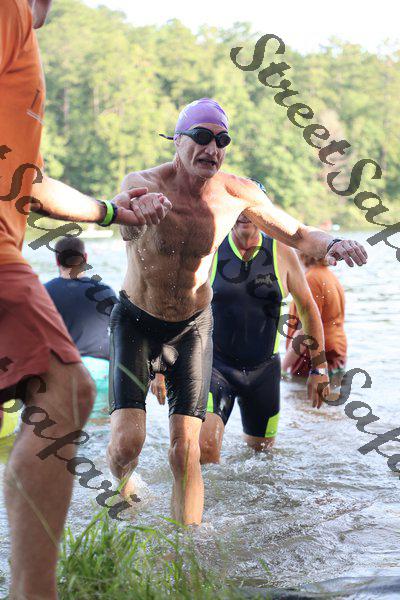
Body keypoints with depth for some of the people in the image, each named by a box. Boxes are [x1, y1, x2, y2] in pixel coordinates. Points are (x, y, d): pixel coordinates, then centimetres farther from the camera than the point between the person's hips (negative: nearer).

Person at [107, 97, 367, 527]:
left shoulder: (237, 194, -12)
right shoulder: (143, 184, -23)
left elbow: (296, 233, 1)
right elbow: (128, 232, -47)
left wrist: (332, 245, -22)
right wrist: (134, 217, -73)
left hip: (192, 327, 2)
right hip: (136, 321, -2)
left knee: (186, 450, -5)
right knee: (127, 442, -14)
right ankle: (122, 485, 22)